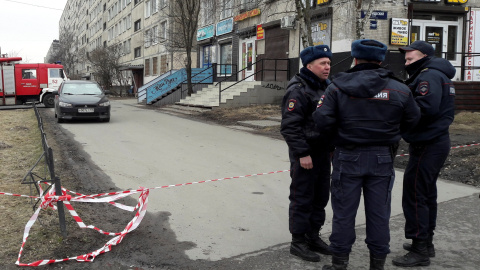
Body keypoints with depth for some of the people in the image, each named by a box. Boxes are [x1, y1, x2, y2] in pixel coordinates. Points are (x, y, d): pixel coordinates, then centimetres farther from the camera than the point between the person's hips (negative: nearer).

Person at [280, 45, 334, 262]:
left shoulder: (326, 87, 13)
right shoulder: (298, 90, -15)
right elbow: (290, 126, -20)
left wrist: (332, 147, 17)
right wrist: (302, 153, -21)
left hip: (323, 151, 9)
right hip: (305, 153, -8)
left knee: (320, 197, 15)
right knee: (302, 199, 1)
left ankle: (313, 236, 29)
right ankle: (298, 241, 13)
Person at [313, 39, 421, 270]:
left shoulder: (337, 87, -8)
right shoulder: (399, 89, -2)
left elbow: (322, 121, -14)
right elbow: (412, 121, 6)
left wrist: (340, 131, 6)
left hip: (348, 157, -1)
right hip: (382, 158, 2)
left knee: (344, 212, 9)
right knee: (378, 213, 12)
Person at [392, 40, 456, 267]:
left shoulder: (429, 75, -15)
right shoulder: (438, 75, 18)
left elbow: (425, 108, -29)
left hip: (427, 146, -11)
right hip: (437, 141, 11)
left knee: (414, 195, -6)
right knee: (427, 193, 18)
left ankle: (419, 251, 0)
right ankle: (426, 242, 30)